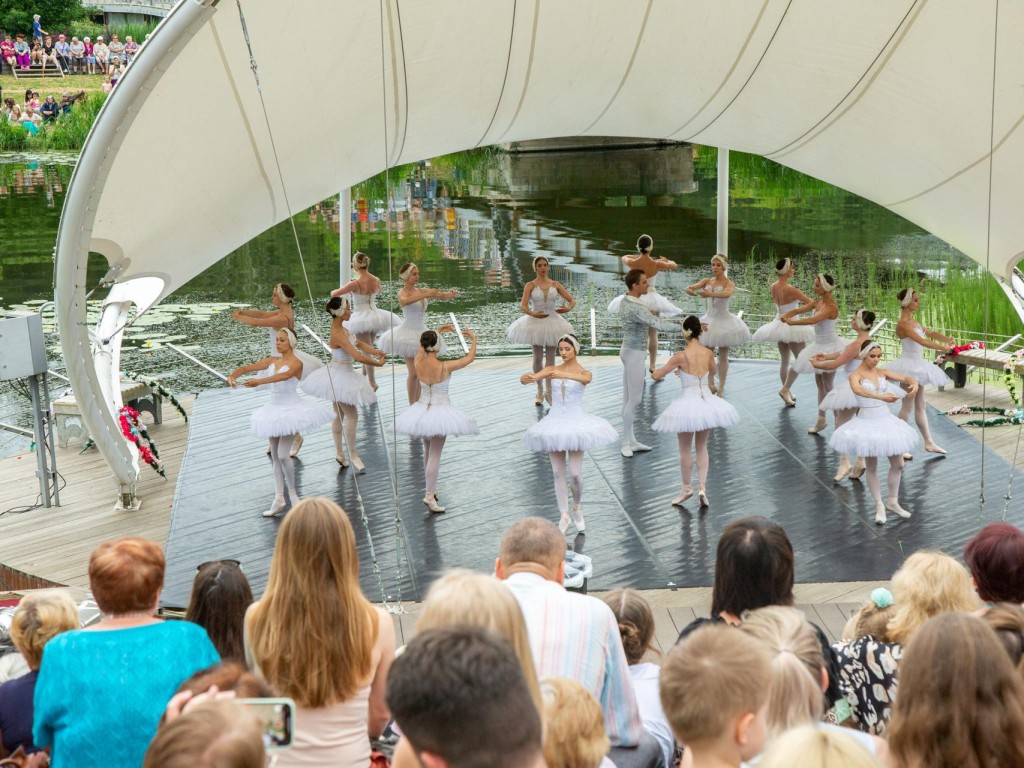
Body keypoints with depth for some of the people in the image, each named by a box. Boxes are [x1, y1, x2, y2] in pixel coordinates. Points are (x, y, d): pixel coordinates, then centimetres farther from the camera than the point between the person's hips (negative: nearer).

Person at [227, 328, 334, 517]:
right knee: (275, 457, 6)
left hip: (291, 410, -7)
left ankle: (292, 491, 9)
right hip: (274, 410, 7)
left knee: (283, 455, -14)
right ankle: (278, 499, 9)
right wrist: (233, 376, -18)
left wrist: (259, 381, -42)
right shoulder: (272, 361, 7)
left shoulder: (296, 363, -11)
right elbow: (246, 368, 3)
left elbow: (283, 376, -31)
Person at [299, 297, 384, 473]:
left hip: (342, 375, 10)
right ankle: (353, 455, 5)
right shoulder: (338, 334, -27)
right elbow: (357, 356, -33)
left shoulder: (341, 328, 3)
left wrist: (374, 351, -3)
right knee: (352, 415, -4)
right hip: (339, 377, -10)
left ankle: (339, 452, 27)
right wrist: (377, 363, -21)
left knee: (339, 414, 17)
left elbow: (357, 343, 13)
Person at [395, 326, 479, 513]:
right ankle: (429, 494, -11)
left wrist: (438, 331, 19)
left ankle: (430, 488, 33)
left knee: (427, 451, 21)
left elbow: (423, 345, 13)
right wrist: (473, 339, 7)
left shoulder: (418, 363, -9)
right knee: (435, 454, -5)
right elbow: (470, 358, -8)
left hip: (422, 410, 5)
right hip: (440, 411, -5)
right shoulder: (445, 367, -21)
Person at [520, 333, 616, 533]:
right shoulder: (551, 369, 1)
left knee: (575, 473, -3)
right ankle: (564, 516, 15)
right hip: (555, 422, 2)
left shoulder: (583, 372, -5)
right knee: (558, 473, 5)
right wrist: (527, 378, -38)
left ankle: (577, 509, 24)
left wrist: (562, 375, -47)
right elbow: (526, 378, -12)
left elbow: (585, 379, -31)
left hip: (576, 423, -2)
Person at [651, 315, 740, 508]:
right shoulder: (708, 353, -4)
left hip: (687, 403, -4)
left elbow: (656, 376, -10)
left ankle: (687, 488, 27)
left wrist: (660, 369, 12)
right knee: (702, 447, 18)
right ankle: (702, 488, 10)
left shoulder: (680, 357, -18)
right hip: (707, 402, 4)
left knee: (685, 449, 14)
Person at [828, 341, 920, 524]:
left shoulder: (882, 372, 3)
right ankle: (879, 506, 18)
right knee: (872, 467, 5)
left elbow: (905, 378, 1)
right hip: (867, 422, -5)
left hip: (886, 419, 5)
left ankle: (892, 501, 27)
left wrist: (914, 384, -24)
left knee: (898, 464, 9)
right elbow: (857, 390, -35)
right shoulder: (856, 375, -13)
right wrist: (880, 396, -49)